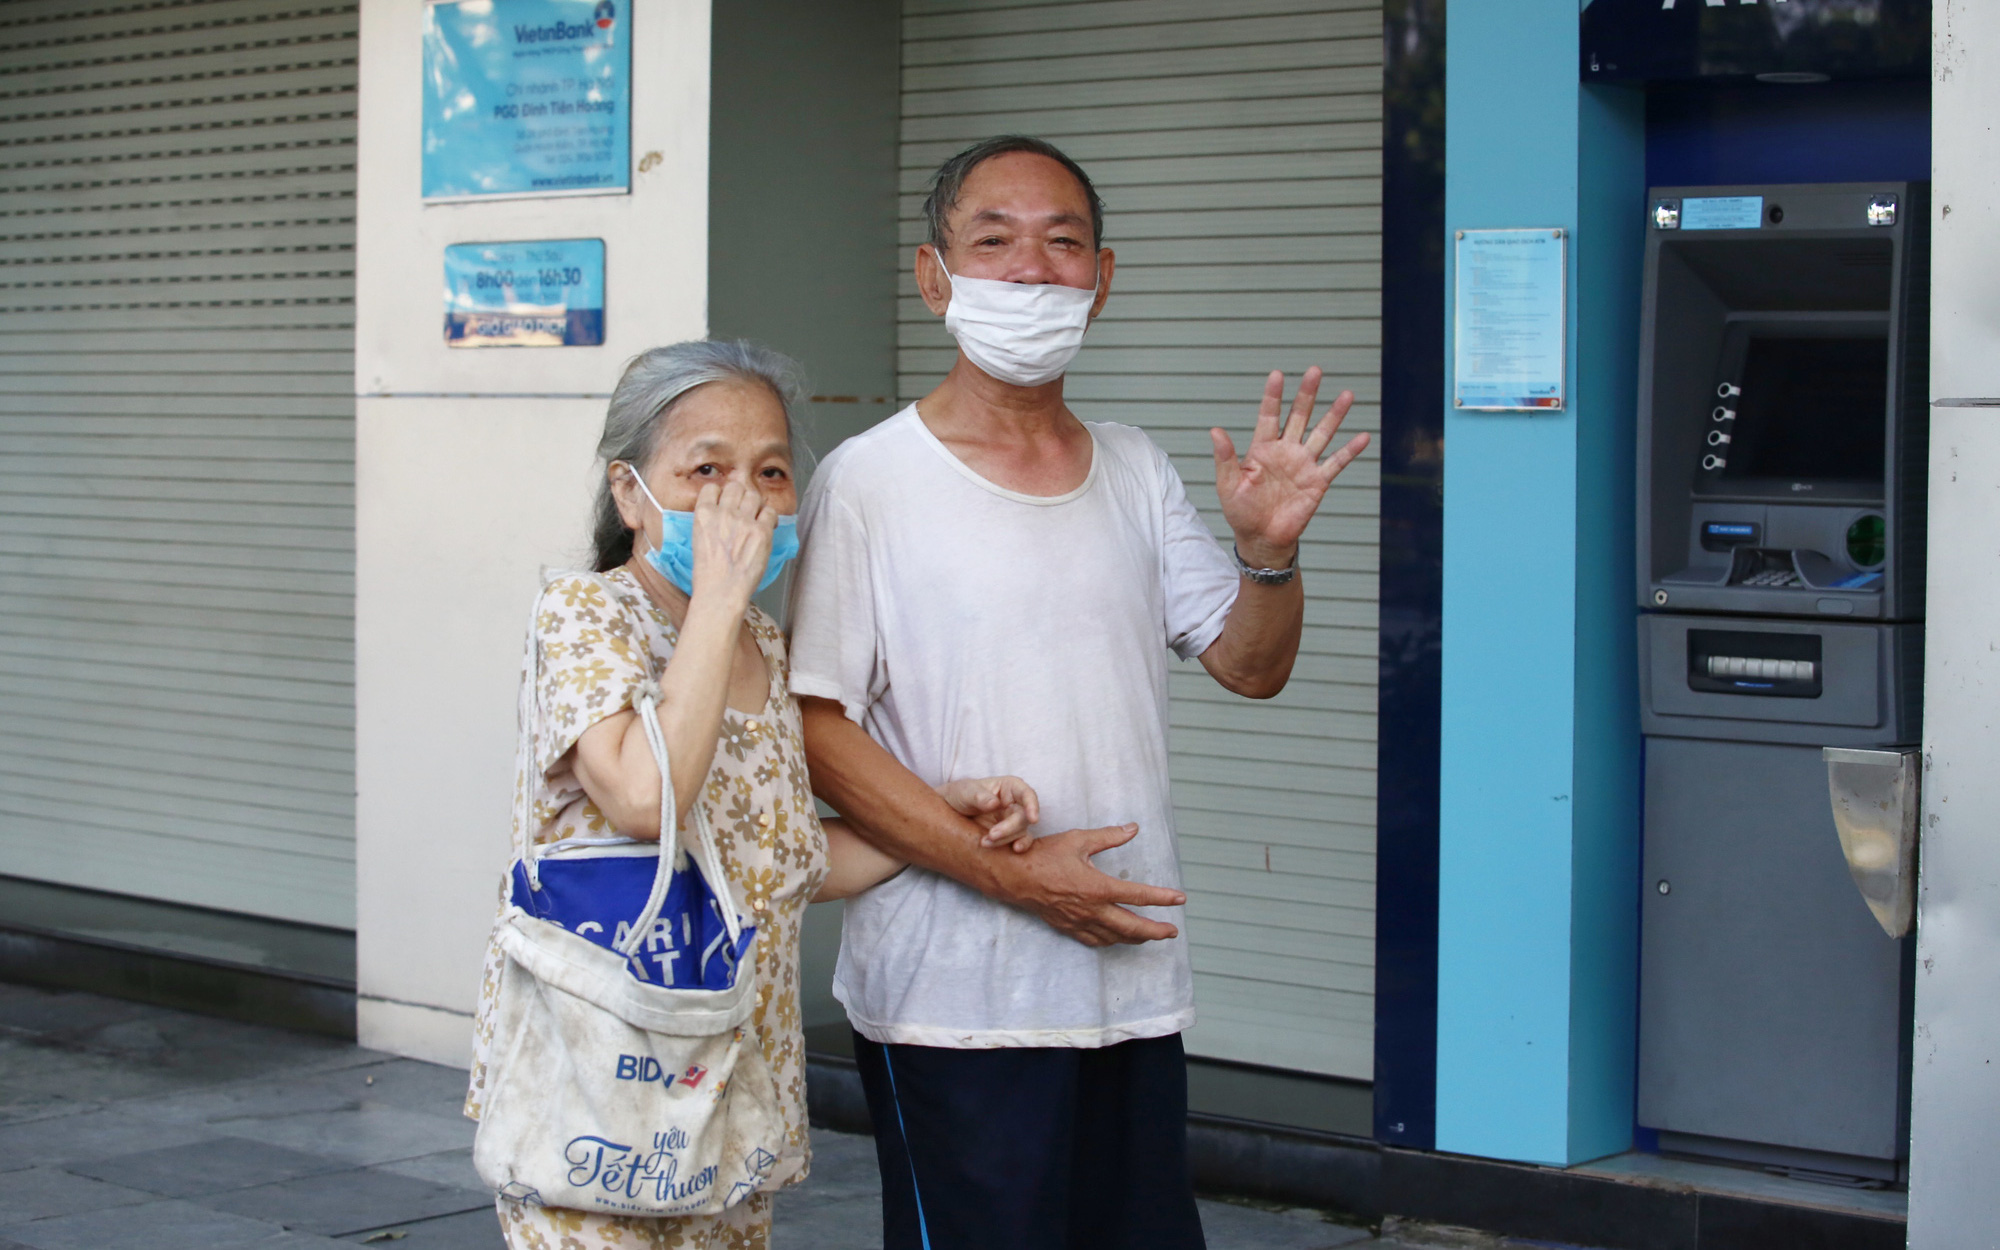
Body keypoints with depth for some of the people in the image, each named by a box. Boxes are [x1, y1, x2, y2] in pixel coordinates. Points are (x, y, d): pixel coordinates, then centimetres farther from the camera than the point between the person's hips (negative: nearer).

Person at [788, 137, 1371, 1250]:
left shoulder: (1134, 470, 11)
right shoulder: (871, 481, -7)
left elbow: (1251, 666, 12)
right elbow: (814, 726, -12)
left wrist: (1270, 550, -9)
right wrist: (1009, 872, -17)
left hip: (1136, 990, 6)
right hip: (952, 996, -5)